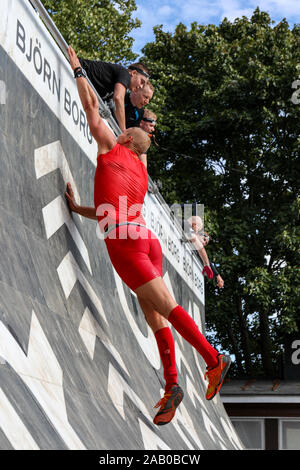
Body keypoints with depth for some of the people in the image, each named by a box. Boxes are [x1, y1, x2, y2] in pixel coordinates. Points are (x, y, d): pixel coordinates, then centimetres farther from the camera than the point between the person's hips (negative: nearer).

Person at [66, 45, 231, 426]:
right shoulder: (141, 177, 27)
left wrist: (76, 69, 26)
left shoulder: (112, 149, 11)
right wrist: (77, 208, 38)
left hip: (125, 244, -7)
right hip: (146, 240, 7)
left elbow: (91, 107, 14)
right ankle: (171, 386, 1)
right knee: (154, 316, 3)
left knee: (165, 305, -11)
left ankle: (214, 360, -15)